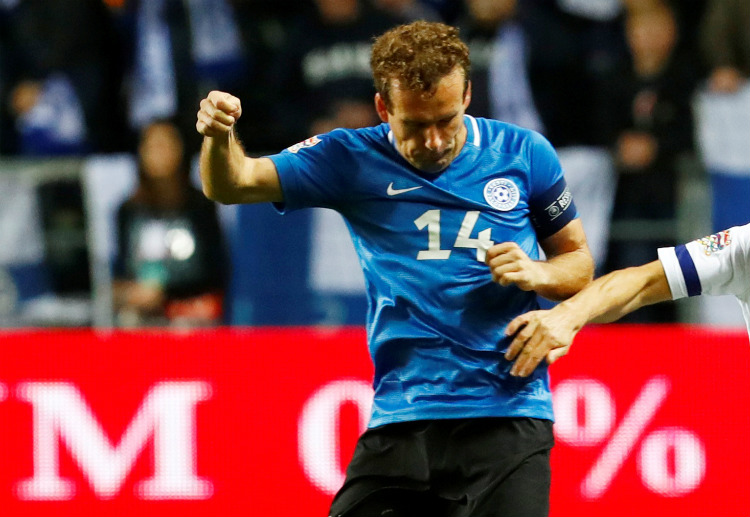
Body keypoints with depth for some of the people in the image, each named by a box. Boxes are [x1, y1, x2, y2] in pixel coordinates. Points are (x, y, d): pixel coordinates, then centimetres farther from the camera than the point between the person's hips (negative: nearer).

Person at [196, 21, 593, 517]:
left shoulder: (523, 154, 4)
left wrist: (536, 273, -7)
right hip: (402, 418, 1)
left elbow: (579, 261, 15)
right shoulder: (353, 160, 3)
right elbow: (234, 184, -2)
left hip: (508, 418, -1)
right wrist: (219, 137, -24)